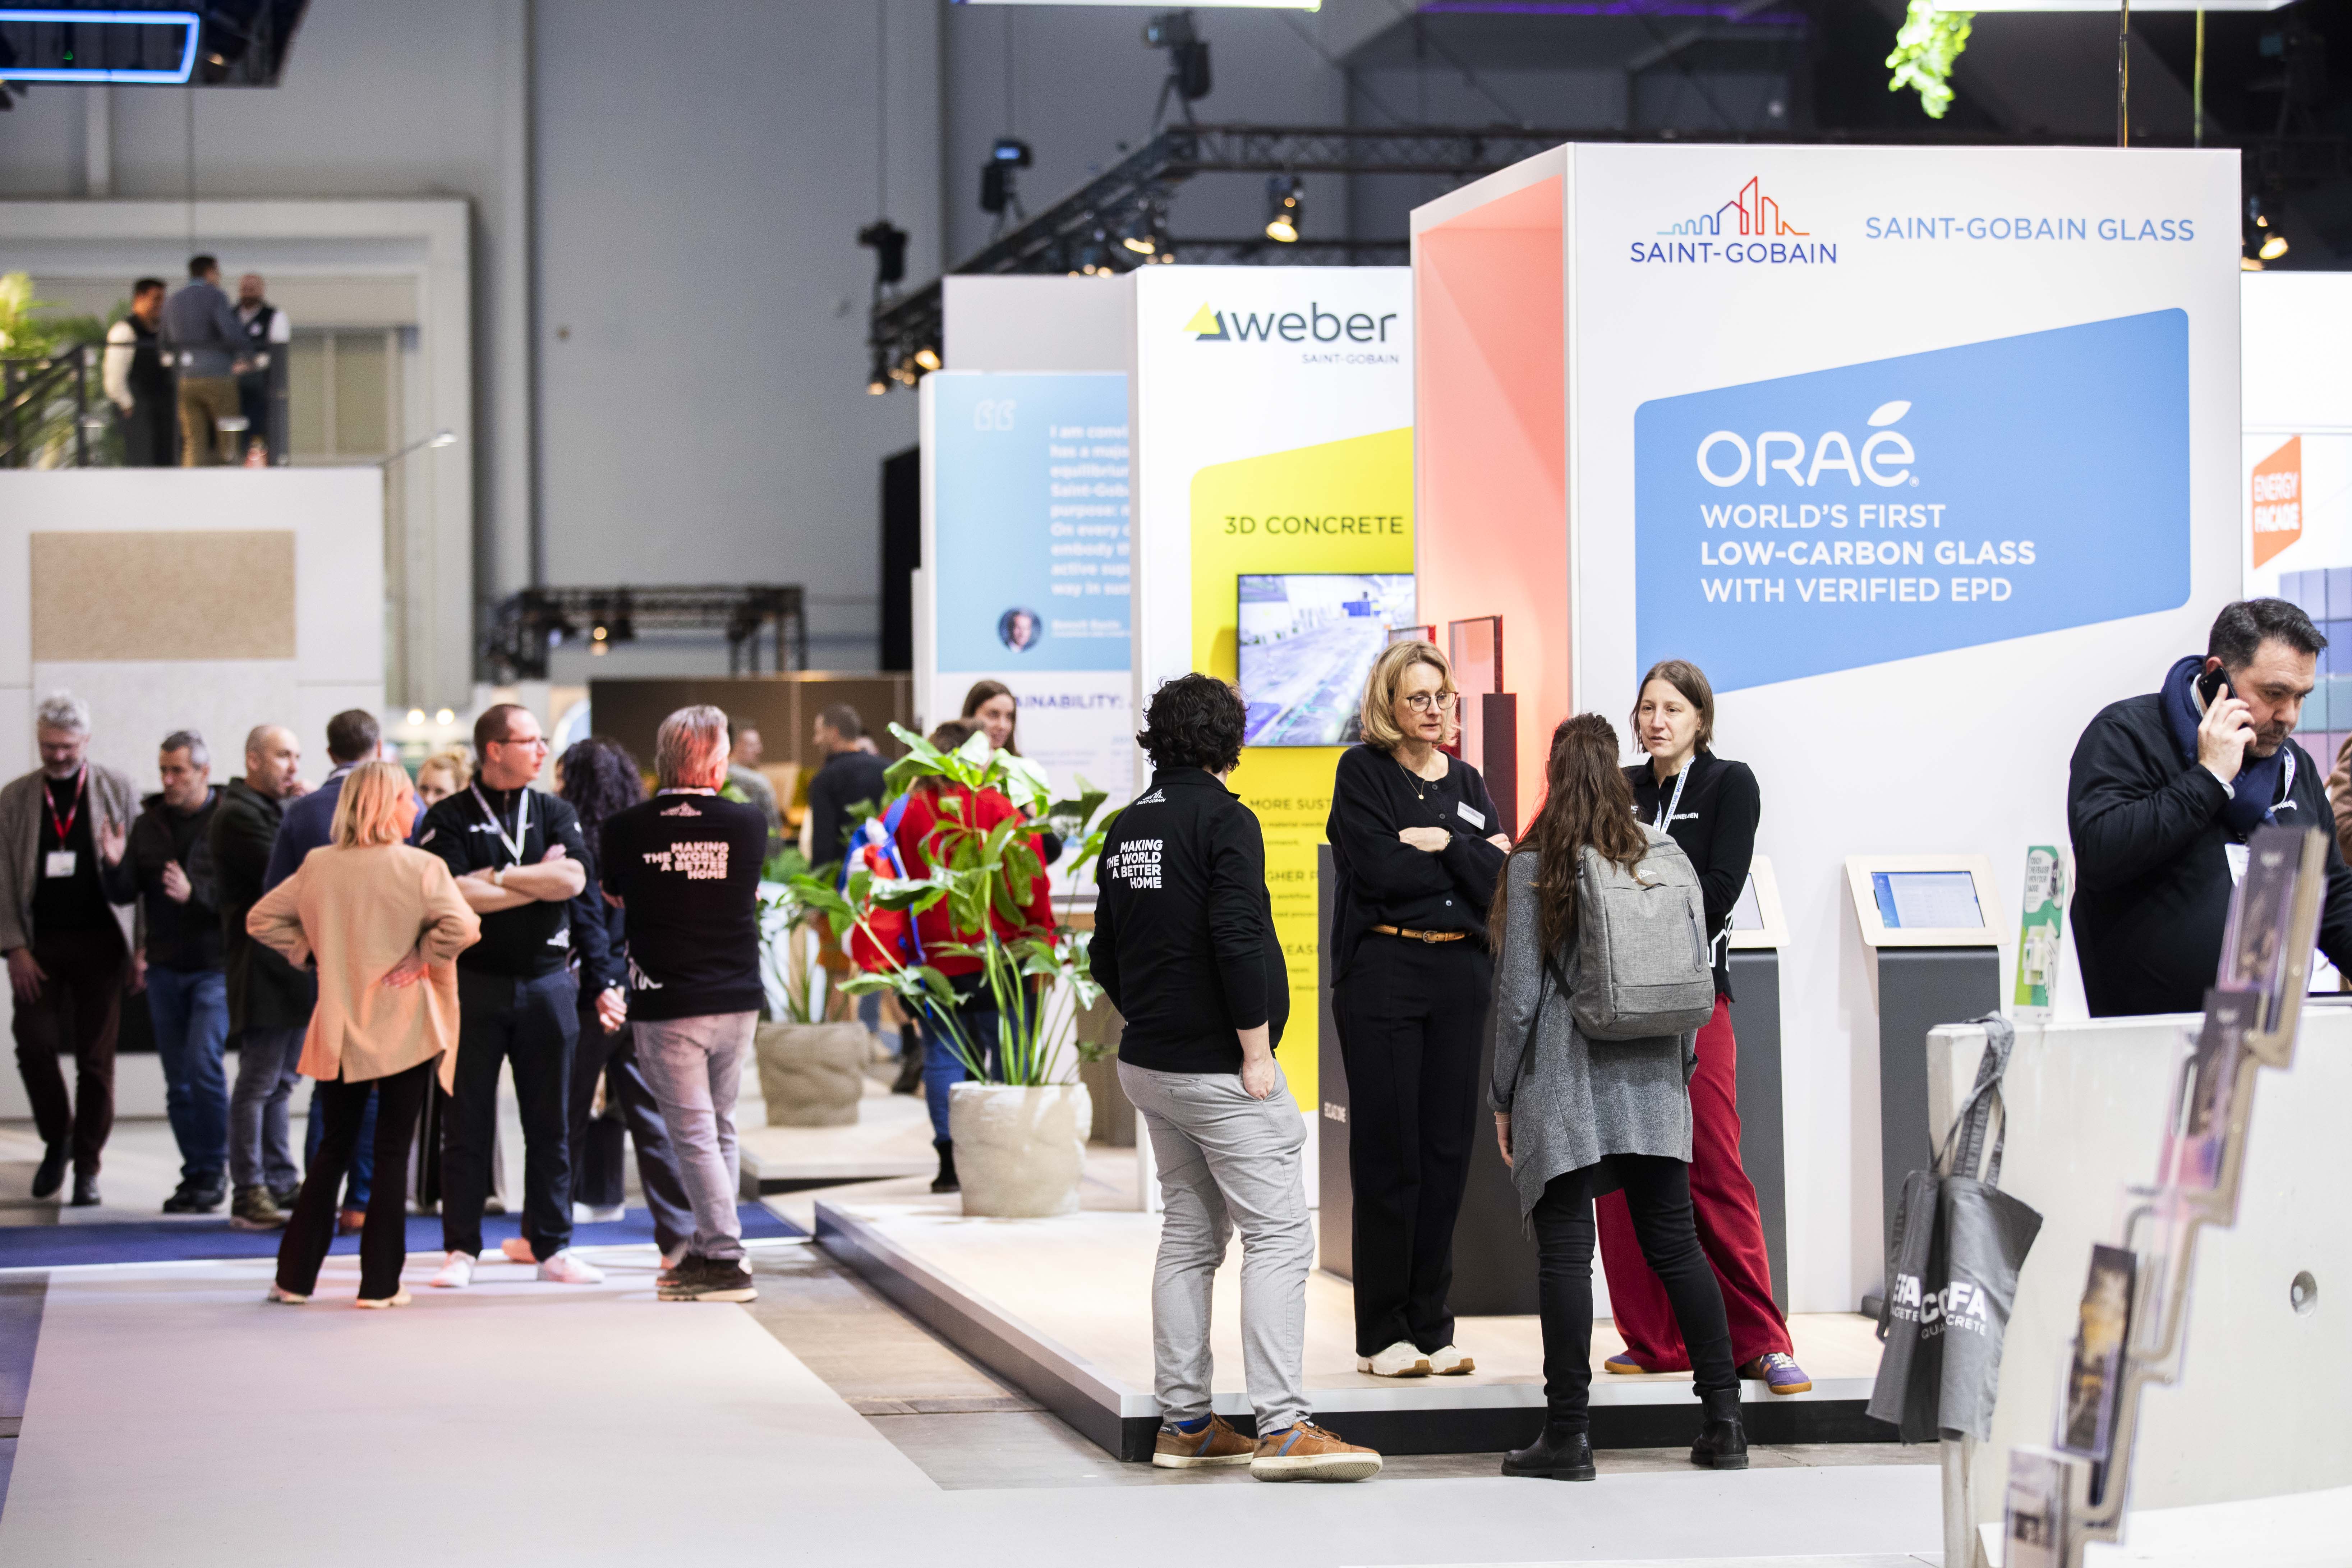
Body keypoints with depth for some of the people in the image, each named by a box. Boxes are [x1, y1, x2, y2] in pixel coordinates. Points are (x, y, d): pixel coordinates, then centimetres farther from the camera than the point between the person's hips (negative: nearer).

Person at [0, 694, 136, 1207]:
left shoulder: (117, 790, 3)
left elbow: (141, 869, 2)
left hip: (98, 940, -1)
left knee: (95, 1058, 1)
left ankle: (87, 1165, 10)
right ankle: (57, 1141, 18)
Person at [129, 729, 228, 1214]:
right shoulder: (148, 824, 8)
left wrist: (195, 894, -25)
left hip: (214, 967, -5)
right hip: (165, 968, 5)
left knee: (203, 1065, -15)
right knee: (177, 1079, 8)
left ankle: (213, 1171, -2)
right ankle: (195, 1174, 17)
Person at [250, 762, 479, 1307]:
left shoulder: (317, 866, 1)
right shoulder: (421, 868, -12)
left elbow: (262, 920, 7)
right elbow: (461, 927, -24)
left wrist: (312, 952, 9)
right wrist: (422, 958, -9)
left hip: (339, 1029, 4)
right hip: (406, 1030, -4)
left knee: (332, 1149, 15)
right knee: (392, 1153, 3)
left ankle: (295, 1277, 14)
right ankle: (379, 1283, 3)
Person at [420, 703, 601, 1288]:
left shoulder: (554, 815, 10)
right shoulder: (450, 819, -1)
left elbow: (573, 879, -7)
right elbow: (453, 896, -15)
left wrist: (496, 877, -10)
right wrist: (539, 880, -10)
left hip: (546, 982, 3)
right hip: (474, 983, -3)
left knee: (550, 1123, 6)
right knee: (468, 1123, 2)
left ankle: (553, 1245, 14)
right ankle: (461, 1249, 8)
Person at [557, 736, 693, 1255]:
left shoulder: (577, 836, -9)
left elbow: (588, 917, -13)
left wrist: (602, 986, -12)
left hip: (594, 995, -5)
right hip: (643, 994, 5)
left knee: (567, 1115, 6)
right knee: (650, 1114, 5)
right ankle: (680, 1234, -2)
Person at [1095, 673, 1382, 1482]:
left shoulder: (1127, 829, 11)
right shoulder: (1224, 820, -12)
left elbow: (1106, 956, 17)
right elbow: (1238, 939, -21)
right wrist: (1256, 1051, -16)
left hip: (1148, 1065, 8)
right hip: (1219, 1068, -8)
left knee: (1189, 1236, 14)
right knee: (1279, 1237, -7)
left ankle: (1184, 1423, 14)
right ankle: (1282, 1428, -14)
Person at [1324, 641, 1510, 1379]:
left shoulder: (1467, 783, 14)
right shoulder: (1362, 772, 1)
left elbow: (1498, 880, 1)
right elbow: (1379, 870, -13)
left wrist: (1440, 842, -10)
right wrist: (1469, 858, -5)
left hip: (1460, 975, 4)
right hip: (1382, 973, -4)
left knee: (1448, 1149, 4)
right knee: (1388, 1151, -4)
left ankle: (1433, 1327, 11)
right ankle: (1383, 1336, 2)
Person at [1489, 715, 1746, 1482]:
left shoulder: (1535, 865, -6)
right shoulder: (1665, 856, 4)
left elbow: (1519, 992, -5)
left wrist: (1504, 1096, 3)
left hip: (1563, 1081, -4)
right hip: (1650, 1077, 4)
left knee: (1565, 1252, -2)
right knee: (1676, 1244, 8)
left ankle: (1569, 1432, -3)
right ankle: (1723, 1423, 8)